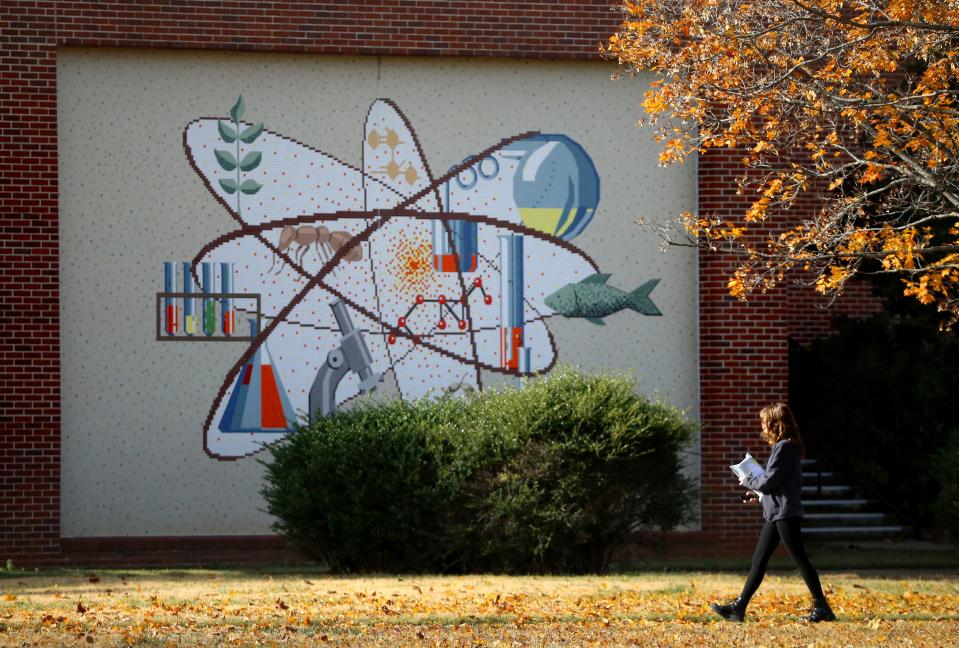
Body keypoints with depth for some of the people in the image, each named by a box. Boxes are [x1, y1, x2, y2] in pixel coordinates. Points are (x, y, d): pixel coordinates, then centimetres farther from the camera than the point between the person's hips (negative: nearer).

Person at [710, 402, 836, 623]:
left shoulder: (783, 448, -16)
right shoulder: (790, 447, 16)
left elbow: (770, 481, -19)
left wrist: (748, 481, -2)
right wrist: (757, 492, 14)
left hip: (785, 514, -10)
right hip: (776, 514, 10)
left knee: (800, 559, -6)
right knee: (758, 561, 10)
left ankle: (822, 608, -2)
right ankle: (739, 607, 12)